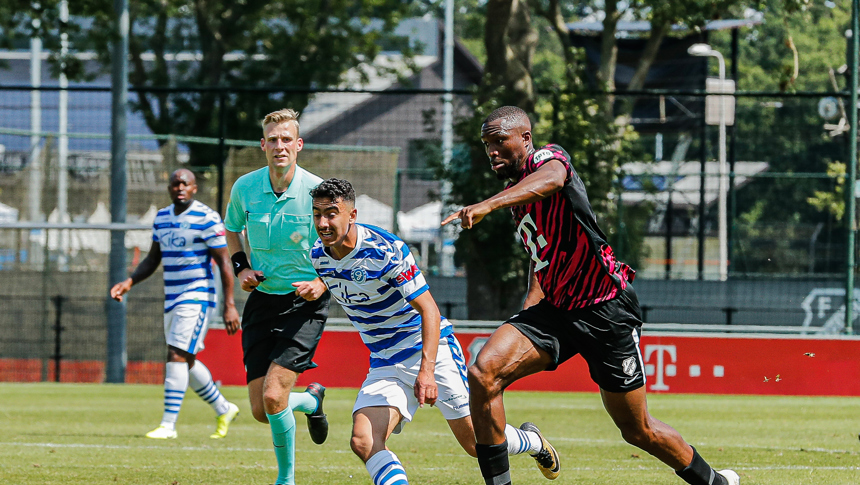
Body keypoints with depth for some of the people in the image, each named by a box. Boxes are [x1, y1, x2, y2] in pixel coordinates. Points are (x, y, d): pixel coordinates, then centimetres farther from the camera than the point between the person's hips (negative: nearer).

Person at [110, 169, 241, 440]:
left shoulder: (207, 219, -10)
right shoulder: (162, 218, 11)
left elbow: (224, 263, -10)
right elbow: (153, 260, 20)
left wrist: (229, 306, -15)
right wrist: (129, 283, 4)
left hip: (197, 297, -8)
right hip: (172, 300, 8)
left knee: (177, 356, -16)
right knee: (185, 361, 12)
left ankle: (168, 425, -18)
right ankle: (223, 410, 30)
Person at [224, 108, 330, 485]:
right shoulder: (244, 187, -2)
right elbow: (232, 229, 19)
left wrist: (323, 282, -19)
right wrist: (241, 267, 2)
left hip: (305, 303, -4)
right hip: (263, 299, 4)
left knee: (273, 397, -19)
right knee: (260, 410, 3)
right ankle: (311, 400, 37)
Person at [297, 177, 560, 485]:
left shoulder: (385, 249, -23)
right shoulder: (318, 255, -4)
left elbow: (429, 310, -24)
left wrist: (427, 371, -33)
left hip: (430, 349, -5)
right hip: (384, 364, 5)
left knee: (477, 443, 2)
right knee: (363, 442, -20)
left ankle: (532, 442, 33)